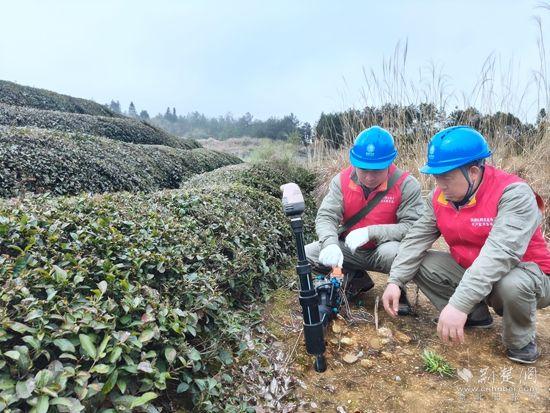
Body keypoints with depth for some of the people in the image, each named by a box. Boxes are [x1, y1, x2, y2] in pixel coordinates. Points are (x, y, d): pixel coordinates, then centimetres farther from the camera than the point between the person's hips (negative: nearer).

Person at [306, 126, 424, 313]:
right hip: (350, 249, 4)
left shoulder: (406, 184, -17)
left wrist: (370, 232, -31)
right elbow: (325, 217, -15)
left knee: (391, 252, -38)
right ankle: (355, 277, 11)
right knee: (308, 255, -13)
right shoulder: (342, 180, -9)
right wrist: (330, 243, -37)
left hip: (384, 248, -3)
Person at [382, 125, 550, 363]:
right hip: (467, 270, 6)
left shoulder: (513, 194, -28)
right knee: (419, 264, -9)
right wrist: (395, 281, -20)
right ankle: (476, 315, 9)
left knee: (512, 284, -39)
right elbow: (417, 238, -8)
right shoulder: (440, 196, -8)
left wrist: (459, 304, -48)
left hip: (526, 273, -6)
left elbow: (499, 253, -40)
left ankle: (521, 342, -5)